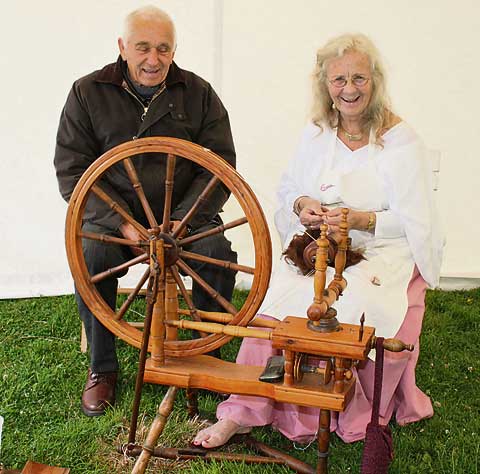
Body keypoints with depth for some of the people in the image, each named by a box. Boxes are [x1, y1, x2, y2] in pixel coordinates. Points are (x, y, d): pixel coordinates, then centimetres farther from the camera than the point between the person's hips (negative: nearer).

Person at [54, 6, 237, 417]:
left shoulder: (198, 94, 2)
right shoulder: (87, 93, -1)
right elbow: (71, 171, -5)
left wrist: (183, 220, -17)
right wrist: (122, 223, -19)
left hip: (185, 214, 1)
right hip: (112, 214, 0)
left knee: (218, 252, -27)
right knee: (90, 256, -29)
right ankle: (102, 367, -7)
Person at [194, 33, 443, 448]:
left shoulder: (401, 141, -4)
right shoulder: (316, 133, 11)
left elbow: (415, 223, -5)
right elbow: (287, 188, 19)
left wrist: (361, 219, -21)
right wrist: (302, 204, -5)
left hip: (382, 254, -3)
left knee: (345, 305, -33)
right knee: (279, 300, -25)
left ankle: (358, 417, -10)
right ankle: (242, 412, -20)